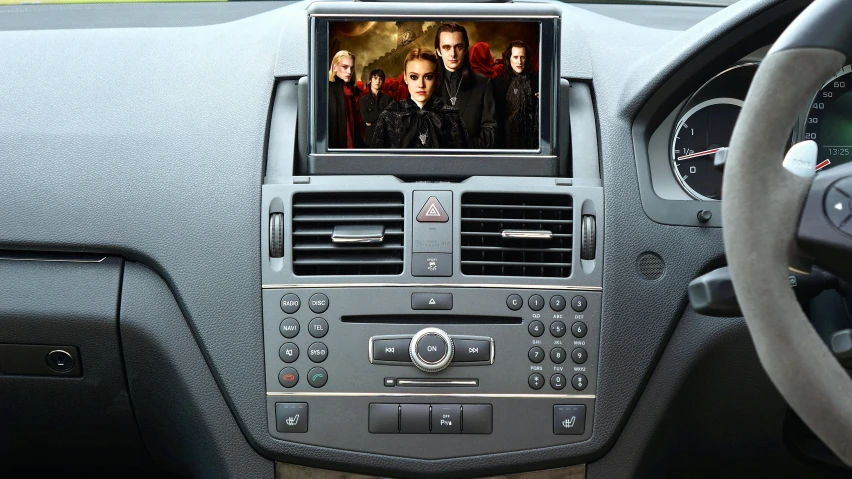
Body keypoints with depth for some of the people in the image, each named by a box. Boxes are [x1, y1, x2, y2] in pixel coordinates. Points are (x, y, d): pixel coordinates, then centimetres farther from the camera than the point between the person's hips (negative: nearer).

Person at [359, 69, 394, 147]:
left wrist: (372, 122, -6)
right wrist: (383, 112, -7)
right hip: (370, 135, 0)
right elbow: (365, 117, -5)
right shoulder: (363, 99, 10)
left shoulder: (388, 98, 10)